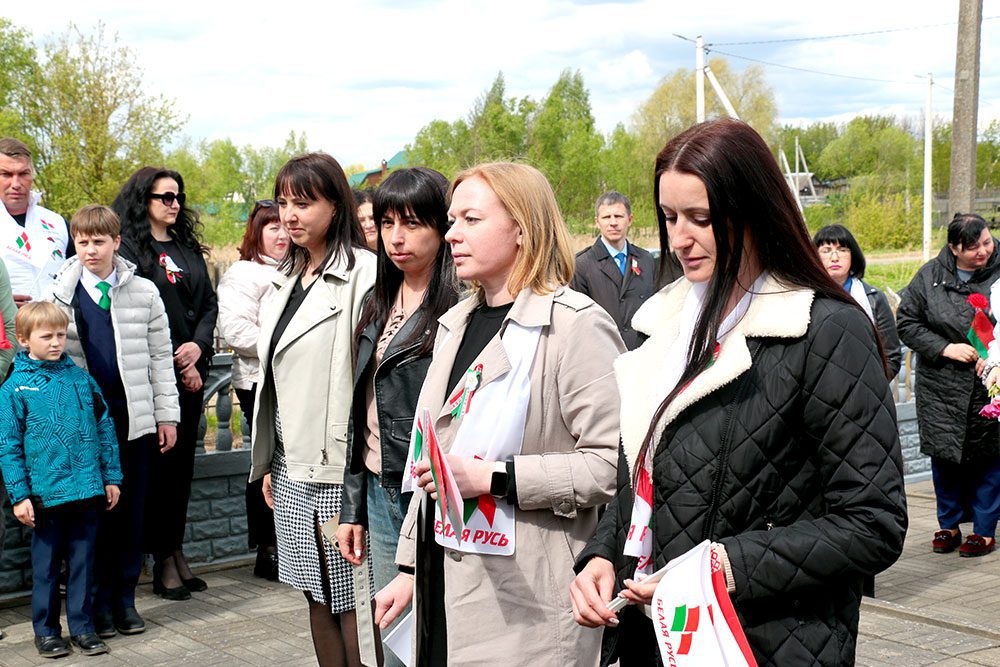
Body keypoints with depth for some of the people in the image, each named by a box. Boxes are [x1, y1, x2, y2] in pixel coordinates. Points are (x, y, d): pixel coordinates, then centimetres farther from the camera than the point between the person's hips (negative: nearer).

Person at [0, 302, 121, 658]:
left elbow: (105, 426, 11)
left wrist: (112, 477, 8)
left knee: (83, 561, 10)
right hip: (45, 492, -2)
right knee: (46, 564, 9)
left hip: (88, 491, 3)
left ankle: (82, 626, 22)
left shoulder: (81, 378, 6)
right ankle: (46, 629, 23)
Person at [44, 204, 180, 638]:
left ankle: (125, 598, 17)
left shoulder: (144, 293, 6)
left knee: (131, 511, 6)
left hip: (135, 418, 1)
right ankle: (98, 602, 15)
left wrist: (167, 414, 5)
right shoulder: (58, 295, 3)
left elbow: (160, 357, 8)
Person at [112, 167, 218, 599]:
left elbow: (209, 303, 14)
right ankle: (164, 560, 3)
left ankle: (176, 551, 15)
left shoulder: (188, 248, 16)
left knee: (183, 459, 8)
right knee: (160, 461, -3)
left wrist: (199, 345, -5)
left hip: (191, 369, 6)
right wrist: (176, 363, -10)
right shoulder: (129, 247, -4)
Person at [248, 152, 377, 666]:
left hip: (337, 467, -8)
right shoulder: (289, 277, 15)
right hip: (292, 467, 8)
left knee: (349, 599, -2)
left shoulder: (362, 273, -12)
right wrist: (267, 461, 18)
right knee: (317, 598, 15)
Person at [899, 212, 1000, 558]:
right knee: (944, 455, 7)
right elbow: (906, 322, 2)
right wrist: (945, 348, -9)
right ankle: (949, 524, 23)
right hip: (941, 387, 1)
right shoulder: (929, 276, -1)